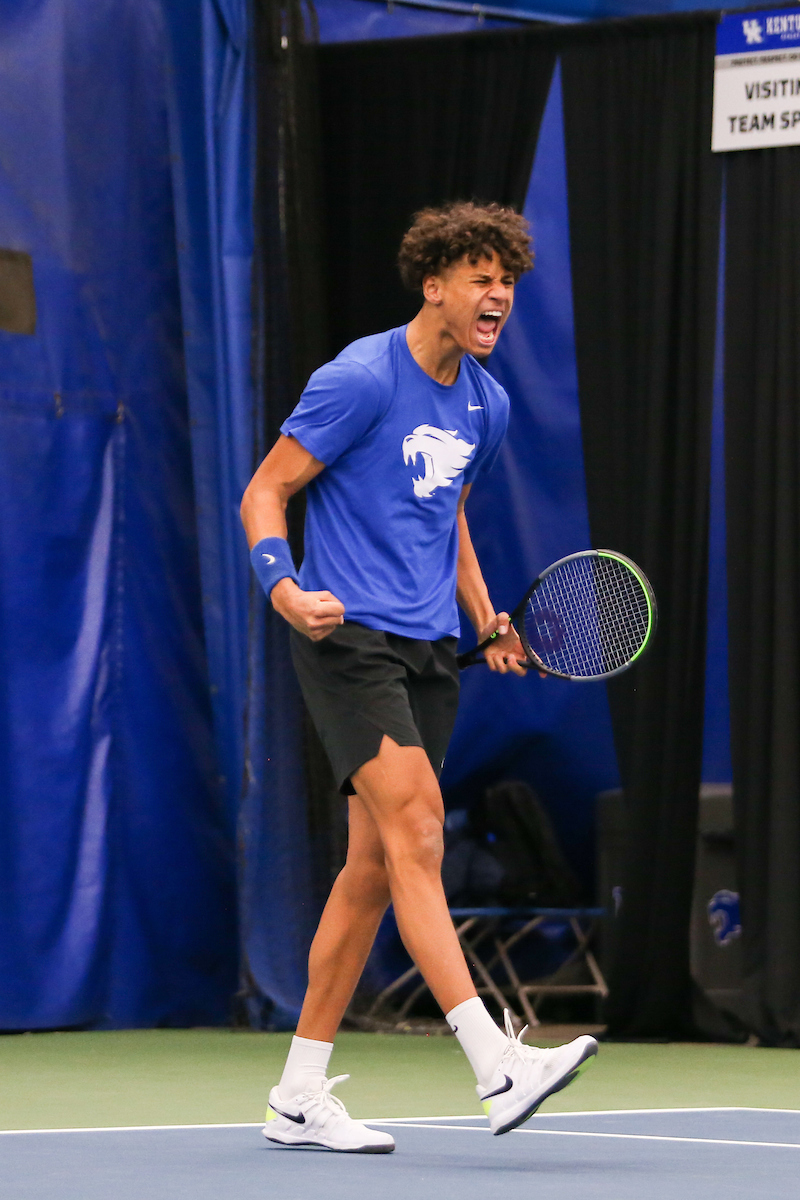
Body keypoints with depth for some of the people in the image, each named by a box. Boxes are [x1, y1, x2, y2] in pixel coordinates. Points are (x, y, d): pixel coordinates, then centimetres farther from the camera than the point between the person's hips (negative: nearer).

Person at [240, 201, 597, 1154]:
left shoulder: (486, 406, 12)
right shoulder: (360, 380, -10)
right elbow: (264, 491, -7)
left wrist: (487, 621, 14)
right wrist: (287, 591, -24)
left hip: (428, 649, 8)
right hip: (349, 638, -8)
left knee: (374, 868, 7)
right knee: (416, 830, -19)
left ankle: (300, 1095, 14)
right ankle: (496, 1067, -28)